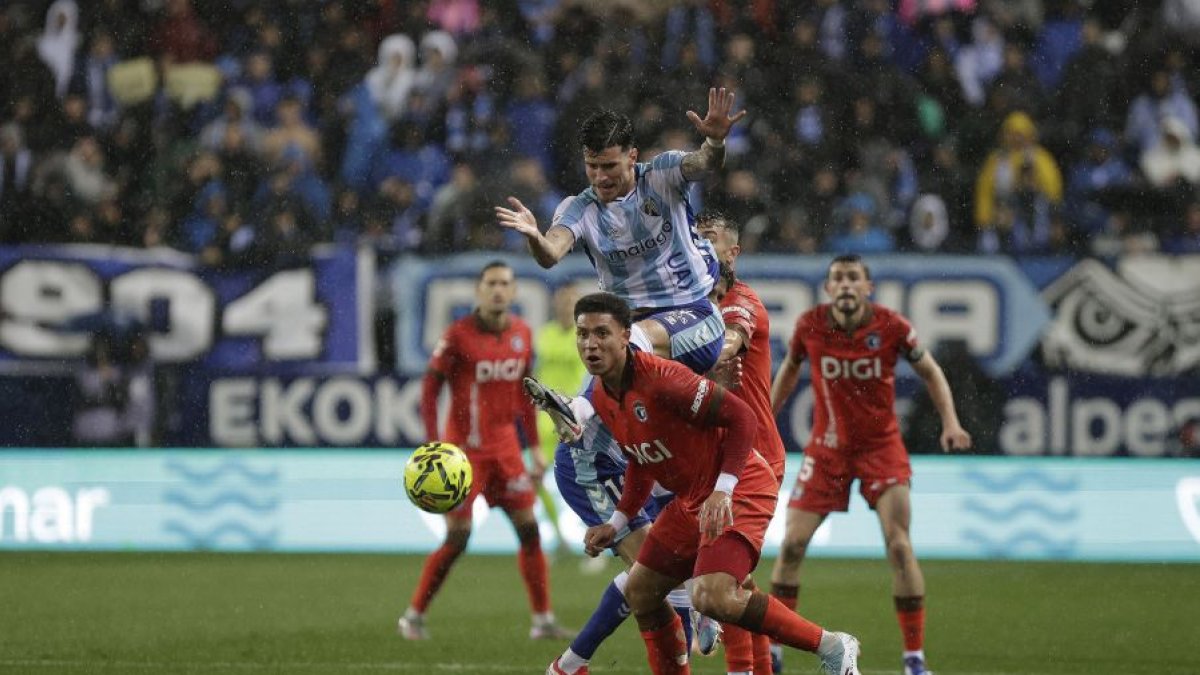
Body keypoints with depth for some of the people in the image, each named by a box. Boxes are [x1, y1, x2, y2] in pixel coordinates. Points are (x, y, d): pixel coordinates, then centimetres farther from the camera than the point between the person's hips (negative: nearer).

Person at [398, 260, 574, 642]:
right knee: (457, 538, -7)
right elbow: (430, 389, -10)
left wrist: (535, 448, 13)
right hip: (465, 448, -5)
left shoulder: (522, 334, 5)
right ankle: (413, 616, 8)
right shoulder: (459, 335, -12)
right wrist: (435, 448, -18)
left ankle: (543, 621, 7)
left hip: (505, 446, 5)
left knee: (528, 528, 0)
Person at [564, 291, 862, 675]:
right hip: (691, 500, 10)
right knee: (640, 592, 13)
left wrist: (723, 491, -30)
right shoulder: (600, 397, 4)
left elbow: (741, 418, -23)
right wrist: (616, 524, 16)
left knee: (712, 597, -26)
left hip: (738, 490, -10)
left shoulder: (660, 378, -24)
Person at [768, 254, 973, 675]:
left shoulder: (891, 327, -14)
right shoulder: (810, 325, -10)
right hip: (827, 447, 2)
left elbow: (930, 371, 1)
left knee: (899, 546, -13)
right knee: (792, 543, -4)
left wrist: (950, 423, -11)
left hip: (881, 447, -2)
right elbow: (790, 368, 11)